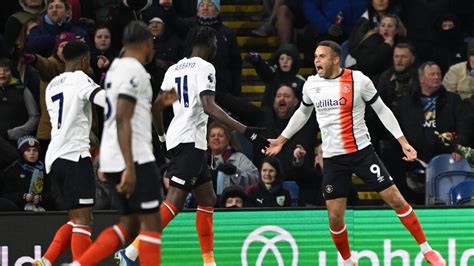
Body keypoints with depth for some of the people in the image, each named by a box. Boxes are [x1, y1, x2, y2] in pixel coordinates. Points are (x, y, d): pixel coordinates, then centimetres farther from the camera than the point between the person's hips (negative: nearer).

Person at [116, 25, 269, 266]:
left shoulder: (175, 68, 18)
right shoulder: (204, 67, -6)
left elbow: (157, 106, 19)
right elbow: (209, 107, -19)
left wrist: (162, 136, 35)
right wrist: (247, 132, -23)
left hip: (176, 138, 9)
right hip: (190, 140, -9)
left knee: (207, 199, 15)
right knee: (175, 201, -15)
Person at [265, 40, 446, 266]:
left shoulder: (358, 80, -9)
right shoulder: (311, 85, 2)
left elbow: (382, 110, -1)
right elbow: (303, 112, 22)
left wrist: (403, 141, -6)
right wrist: (282, 139, 26)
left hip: (362, 152, -3)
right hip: (333, 159, 3)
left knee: (395, 199, -6)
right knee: (335, 218, -1)